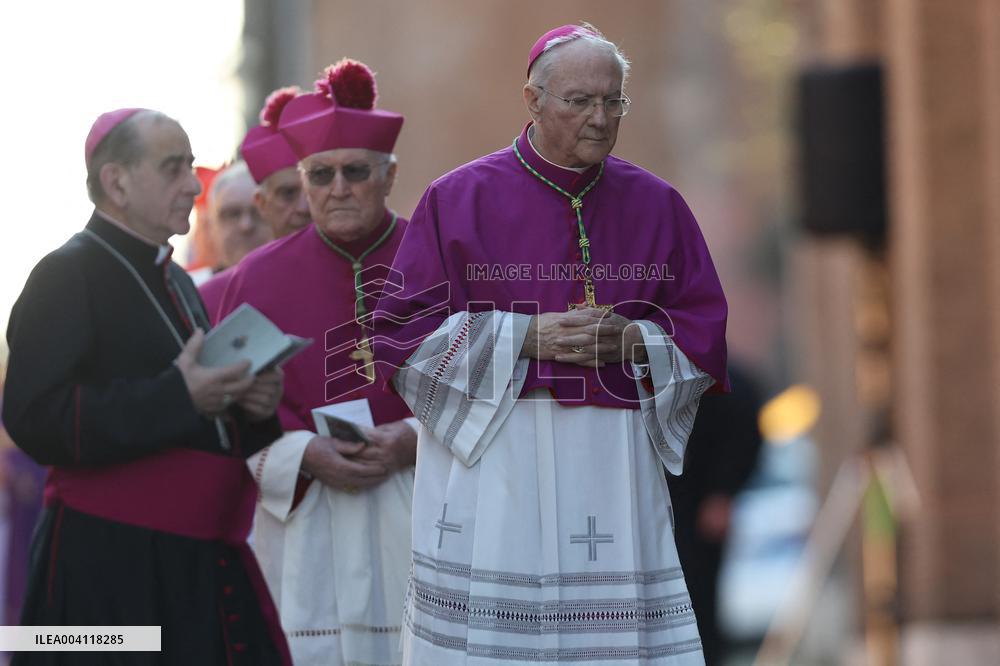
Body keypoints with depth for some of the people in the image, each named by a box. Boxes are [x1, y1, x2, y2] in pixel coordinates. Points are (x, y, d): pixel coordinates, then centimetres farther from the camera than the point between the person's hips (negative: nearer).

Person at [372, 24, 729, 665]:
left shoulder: (657, 205, 10)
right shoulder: (459, 199, 3)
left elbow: (705, 329, 12)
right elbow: (401, 331, -1)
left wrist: (632, 341, -9)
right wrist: (523, 337, -12)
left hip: (614, 465, 2)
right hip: (489, 462, -2)